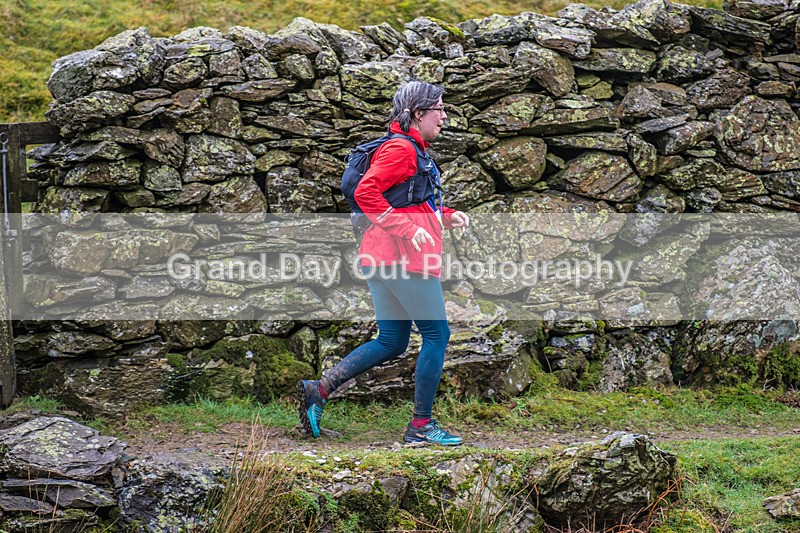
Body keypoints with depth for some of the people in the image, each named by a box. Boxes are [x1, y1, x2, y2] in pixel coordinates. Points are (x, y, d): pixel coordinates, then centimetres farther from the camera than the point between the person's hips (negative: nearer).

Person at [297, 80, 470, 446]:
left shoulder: (413, 150, 21)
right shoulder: (401, 149, -11)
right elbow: (365, 193, -21)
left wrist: (445, 216, 16)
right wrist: (407, 228, -23)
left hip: (381, 258, 10)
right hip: (403, 255, -10)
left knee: (391, 342, 12)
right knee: (436, 333, -2)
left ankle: (318, 390, 5)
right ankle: (421, 425, 3)